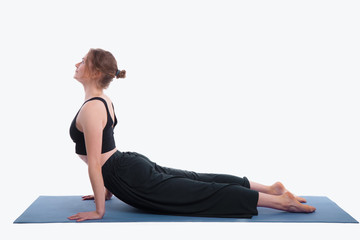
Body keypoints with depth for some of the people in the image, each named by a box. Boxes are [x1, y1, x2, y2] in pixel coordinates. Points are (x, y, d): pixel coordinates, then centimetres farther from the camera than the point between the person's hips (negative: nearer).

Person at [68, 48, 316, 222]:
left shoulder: (90, 109, -20)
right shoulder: (104, 100, 12)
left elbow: (94, 163, -21)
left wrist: (99, 210, -16)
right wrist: (109, 188, 26)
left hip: (133, 178, -9)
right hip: (133, 165, 9)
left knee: (203, 194, -5)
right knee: (198, 181, 16)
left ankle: (280, 200, 0)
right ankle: (270, 188, 21)